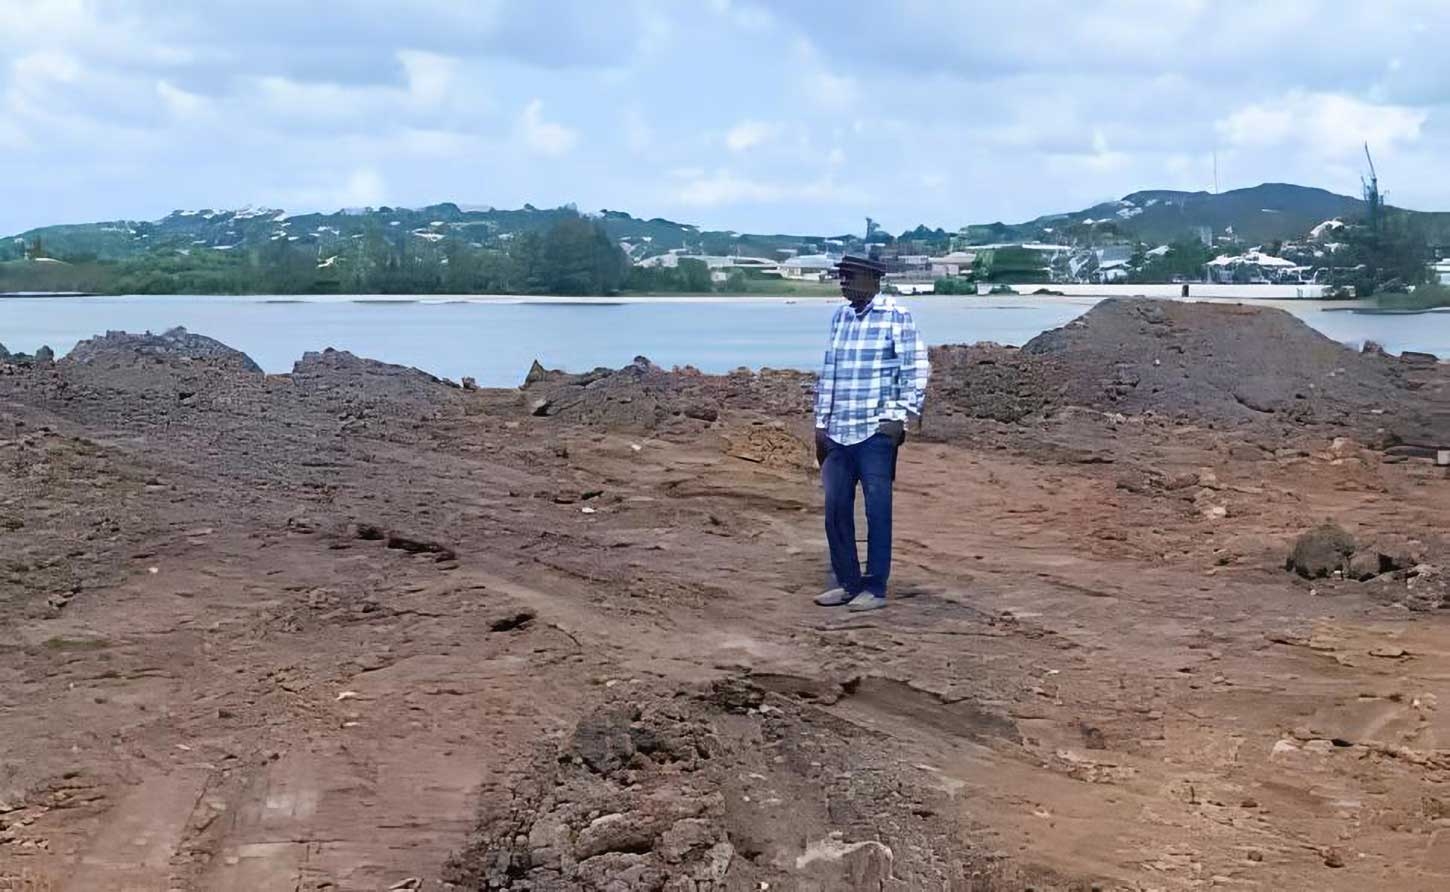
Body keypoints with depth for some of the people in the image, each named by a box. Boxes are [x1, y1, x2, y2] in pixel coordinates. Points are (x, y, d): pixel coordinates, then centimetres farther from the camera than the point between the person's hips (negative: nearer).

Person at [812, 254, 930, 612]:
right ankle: (848, 583, 19)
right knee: (836, 511, 8)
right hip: (838, 433, 6)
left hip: (876, 433, -6)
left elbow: (916, 370, -6)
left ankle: (875, 588, 6)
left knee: (877, 511, -2)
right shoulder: (840, 317, 13)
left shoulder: (896, 316, -5)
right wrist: (821, 424, 14)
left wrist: (899, 416, -13)